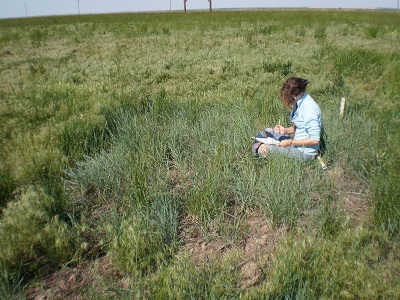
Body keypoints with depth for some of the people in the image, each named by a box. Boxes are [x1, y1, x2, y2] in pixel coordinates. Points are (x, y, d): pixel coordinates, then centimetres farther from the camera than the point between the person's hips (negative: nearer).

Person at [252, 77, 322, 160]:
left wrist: (290, 142, -22)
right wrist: (285, 130, -5)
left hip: (304, 153, -10)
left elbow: (315, 140, -24)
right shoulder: (298, 102, 2)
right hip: (296, 142, 10)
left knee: (264, 149, -17)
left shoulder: (309, 109, -26)